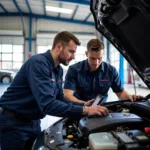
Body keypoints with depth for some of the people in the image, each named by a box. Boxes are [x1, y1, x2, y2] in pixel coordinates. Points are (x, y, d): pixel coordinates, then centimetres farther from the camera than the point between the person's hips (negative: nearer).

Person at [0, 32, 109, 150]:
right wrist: (84, 110, -33)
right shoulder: (38, 63, -27)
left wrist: (83, 105, -7)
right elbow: (48, 105, -35)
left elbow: (59, 99, 6)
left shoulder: (58, 70, 3)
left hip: (33, 122, 8)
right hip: (14, 123, -8)